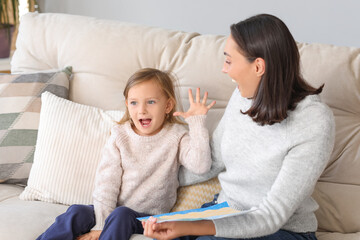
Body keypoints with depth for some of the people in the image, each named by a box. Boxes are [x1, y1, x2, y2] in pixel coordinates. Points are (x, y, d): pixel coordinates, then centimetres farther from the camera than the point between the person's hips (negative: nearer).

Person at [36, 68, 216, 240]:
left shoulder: (176, 137, -1)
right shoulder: (120, 136, 2)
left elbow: (200, 165, -17)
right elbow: (106, 181, -4)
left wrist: (197, 121, -20)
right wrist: (101, 224, -14)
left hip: (149, 217, -2)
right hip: (113, 209, 2)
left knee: (120, 215, -33)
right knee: (77, 213, -23)